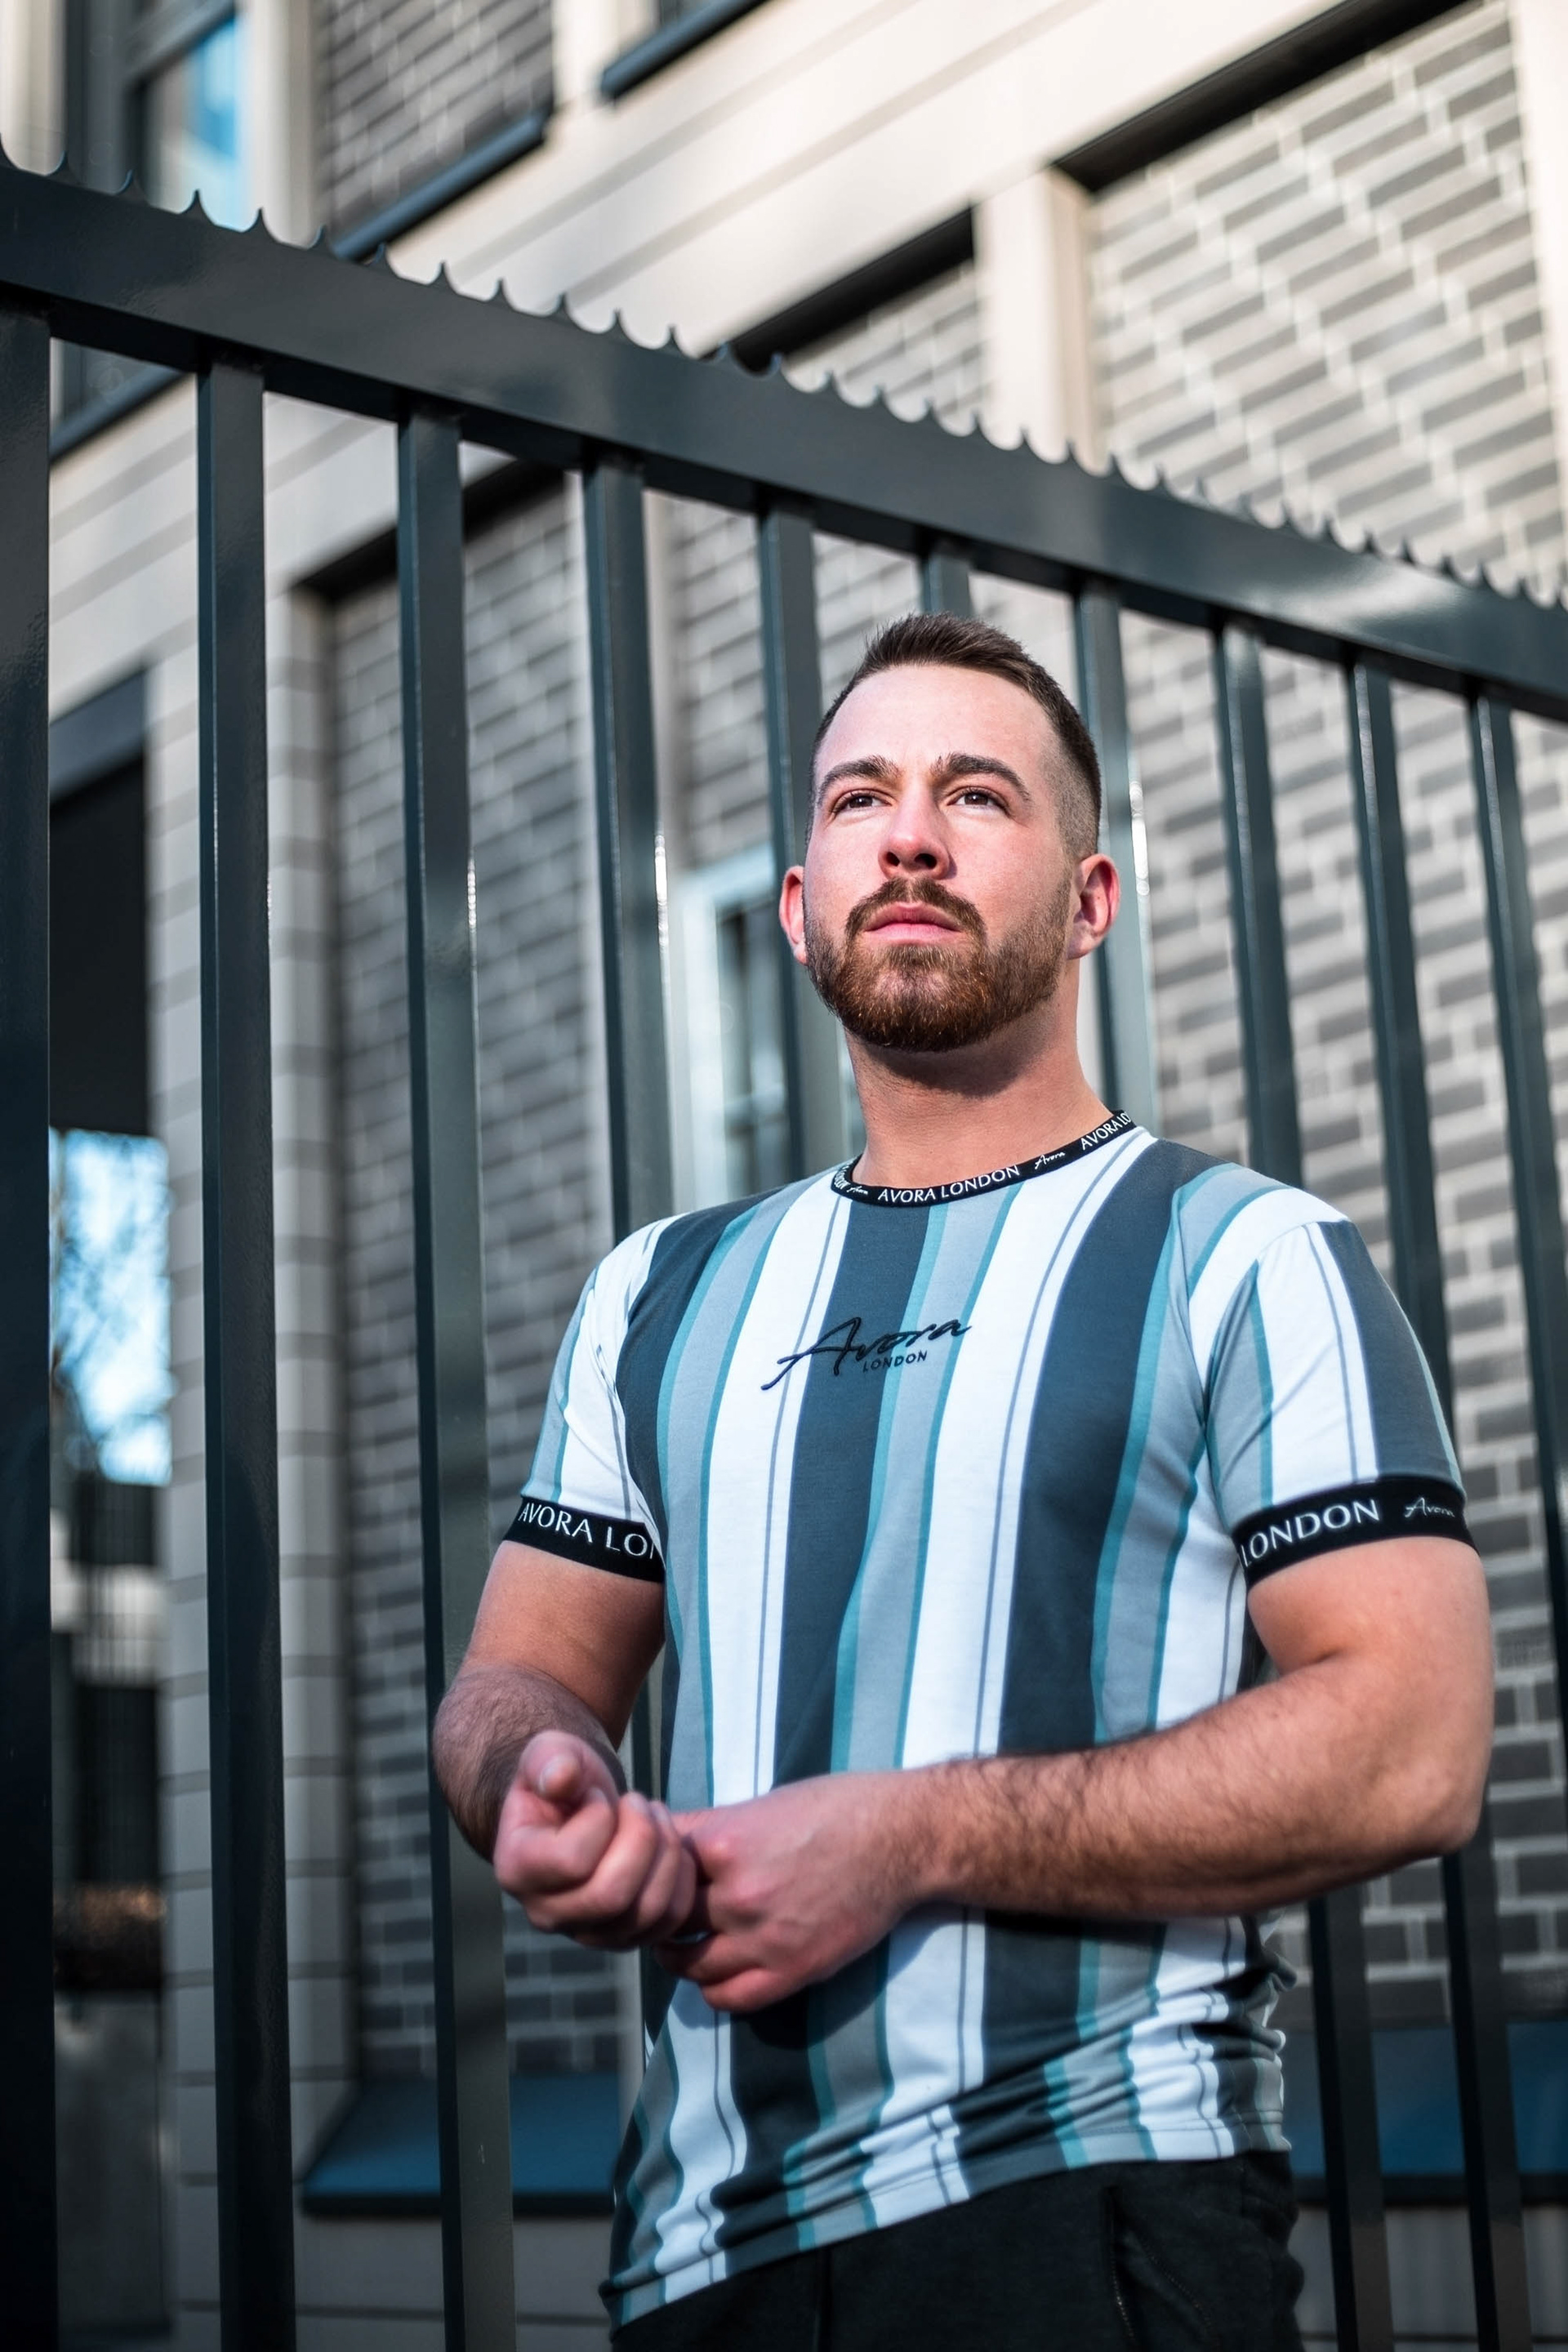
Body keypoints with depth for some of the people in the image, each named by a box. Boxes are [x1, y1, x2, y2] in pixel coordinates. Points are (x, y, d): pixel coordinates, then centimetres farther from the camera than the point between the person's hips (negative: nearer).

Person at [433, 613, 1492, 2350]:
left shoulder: (1246, 1258, -1)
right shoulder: (662, 1294, 15)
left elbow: (1412, 1743, -12)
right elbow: (518, 1671, 17)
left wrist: (908, 1841, -18)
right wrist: (541, 1786, -9)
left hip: (1082, 2200, -5)